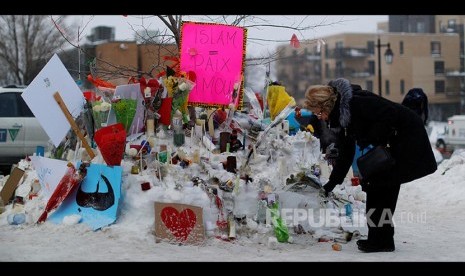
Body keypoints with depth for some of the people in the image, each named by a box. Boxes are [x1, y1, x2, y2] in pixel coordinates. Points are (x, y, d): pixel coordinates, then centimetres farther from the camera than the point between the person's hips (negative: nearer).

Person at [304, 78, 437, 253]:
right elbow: (346, 153, 10)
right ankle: (379, 240, 14)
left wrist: (368, 140, -26)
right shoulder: (340, 116, 4)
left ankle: (381, 240, -3)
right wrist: (332, 183, 8)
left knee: (384, 187, -10)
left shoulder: (355, 102, -25)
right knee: (375, 187, 7)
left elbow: (391, 114, -29)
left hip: (407, 135, -9)